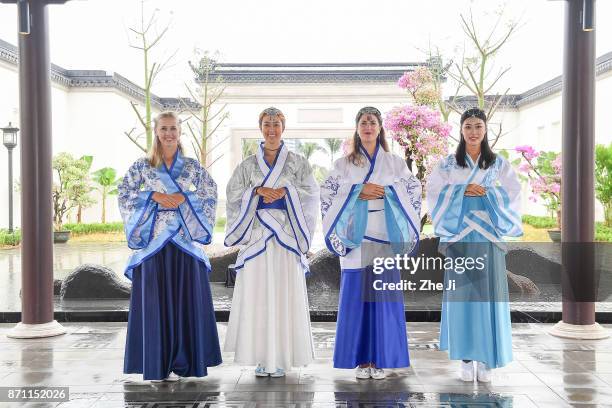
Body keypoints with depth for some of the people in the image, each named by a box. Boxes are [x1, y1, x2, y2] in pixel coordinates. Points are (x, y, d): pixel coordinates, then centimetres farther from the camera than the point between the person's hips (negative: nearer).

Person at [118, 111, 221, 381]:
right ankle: (157, 363, 8)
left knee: (185, 296, 1)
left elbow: (211, 193, 6)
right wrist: (154, 196, -11)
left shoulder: (192, 166, 8)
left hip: (184, 239, 1)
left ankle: (180, 361, 11)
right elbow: (124, 193, 1)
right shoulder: (142, 165, 6)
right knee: (154, 297, -1)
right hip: (153, 238, -1)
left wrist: (184, 198, -7)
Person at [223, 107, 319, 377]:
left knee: (285, 293, -3)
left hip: (286, 236, -1)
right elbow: (234, 193, 3)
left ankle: (281, 357, 4)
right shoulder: (248, 164, 12)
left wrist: (285, 191, -12)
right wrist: (258, 191, -11)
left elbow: (311, 191, 0)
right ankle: (261, 357, 5)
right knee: (257, 295, -2)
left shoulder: (297, 162, 10)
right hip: (257, 235, 1)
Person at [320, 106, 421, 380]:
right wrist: (358, 190, -10)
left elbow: (414, 190, 5)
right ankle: (361, 359, 8)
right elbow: (327, 193, 0)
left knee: (383, 296, -1)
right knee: (356, 296, -1)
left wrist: (384, 191, -7)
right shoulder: (343, 164, 10)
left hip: (386, 237, 0)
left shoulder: (394, 162, 11)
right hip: (355, 237, 0)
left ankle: (380, 359, 8)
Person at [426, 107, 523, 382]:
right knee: (462, 293, -1)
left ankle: (486, 359, 6)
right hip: (459, 235, 0)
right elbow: (433, 191, 0)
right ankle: (466, 358, 7)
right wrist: (462, 190, -9)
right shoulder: (448, 164, 7)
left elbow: (514, 191, 7)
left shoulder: (498, 163, 10)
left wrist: (486, 193, -6)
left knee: (488, 293, -1)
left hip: (488, 235, 1)